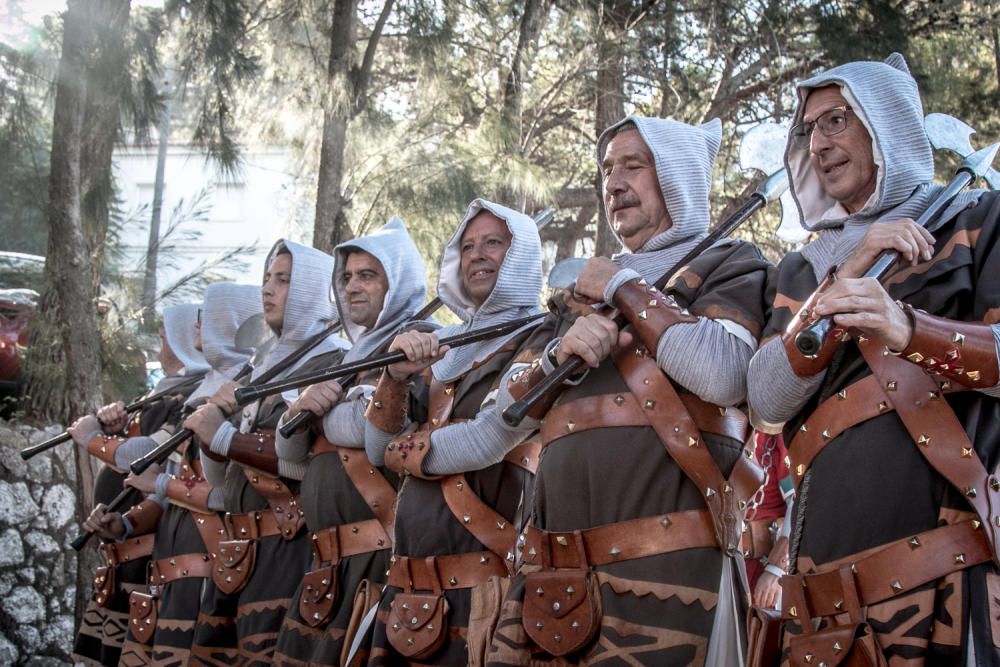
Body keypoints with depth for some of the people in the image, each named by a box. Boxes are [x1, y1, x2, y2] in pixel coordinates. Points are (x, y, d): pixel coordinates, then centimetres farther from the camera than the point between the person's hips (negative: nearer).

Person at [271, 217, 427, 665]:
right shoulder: (352, 358, 22)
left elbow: (363, 427, -21)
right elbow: (289, 452, 19)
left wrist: (325, 407, 0)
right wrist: (300, 408, -3)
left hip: (381, 559, -9)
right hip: (330, 564, 9)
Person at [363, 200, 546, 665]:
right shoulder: (443, 349, 15)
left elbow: (485, 443, -18)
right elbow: (377, 450, 10)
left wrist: (404, 452, -1)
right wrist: (398, 375, -8)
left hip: (482, 589, -6)